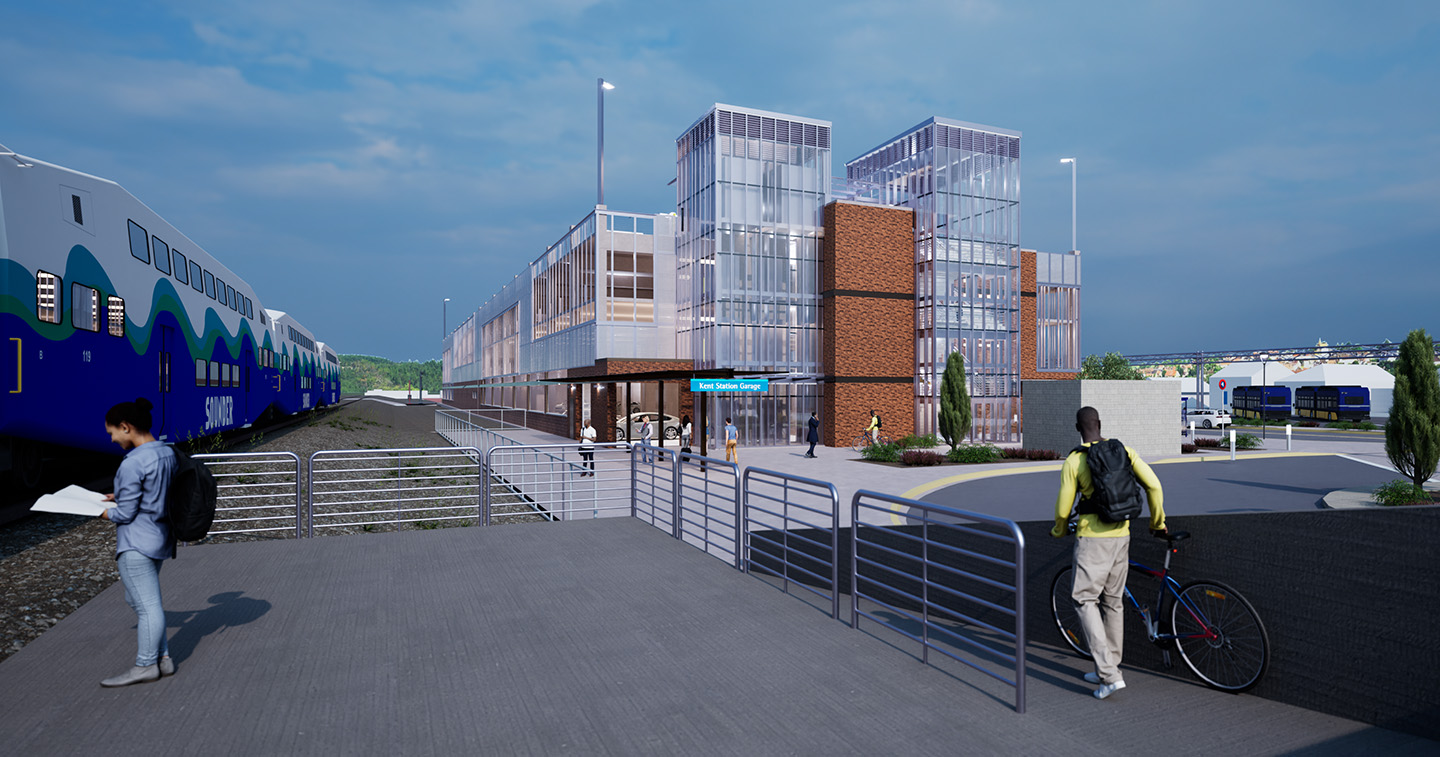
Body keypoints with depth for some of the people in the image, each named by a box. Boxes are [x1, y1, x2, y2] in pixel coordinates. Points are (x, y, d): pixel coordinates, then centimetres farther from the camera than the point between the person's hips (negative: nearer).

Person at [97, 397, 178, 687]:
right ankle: (162, 657, 24)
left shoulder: (133, 463, -21)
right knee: (137, 599, 20)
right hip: (160, 539, 9)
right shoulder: (167, 453, 5)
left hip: (137, 543, -9)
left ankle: (145, 666, 11)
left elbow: (126, 513, -16)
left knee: (146, 605, 0)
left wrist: (102, 512, 3)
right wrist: (119, 497, 15)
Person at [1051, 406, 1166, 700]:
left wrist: (1059, 530, 15)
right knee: (1113, 601, 16)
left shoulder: (1073, 461, -9)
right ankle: (1108, 669, 27)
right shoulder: (1123, 450, 2)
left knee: (1085, 600, 1)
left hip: (1092, 536, -6)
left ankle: (1110, 675, -7)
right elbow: (1153, 485, -3)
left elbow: (1063, 509, -7)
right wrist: (1158, 523, 11)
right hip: (1121, 535, 6)